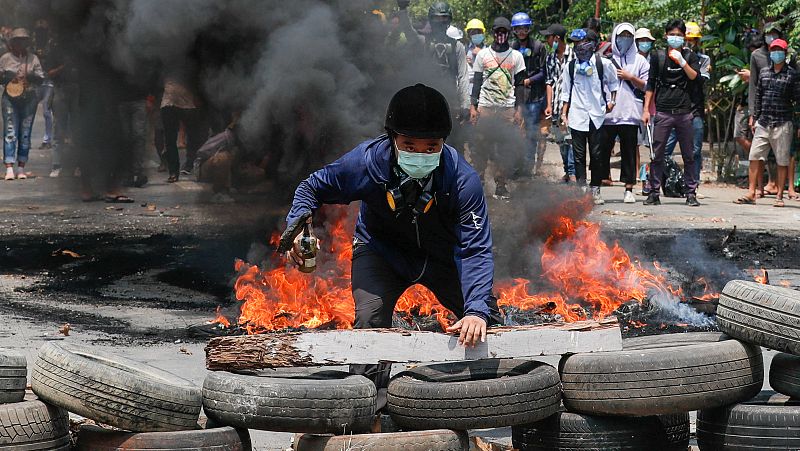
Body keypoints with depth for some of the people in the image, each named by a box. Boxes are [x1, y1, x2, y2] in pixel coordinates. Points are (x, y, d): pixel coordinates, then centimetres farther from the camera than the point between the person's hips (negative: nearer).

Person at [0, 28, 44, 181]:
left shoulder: (33, 58, 9)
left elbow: (41, 78, 7)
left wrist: (30, 76, -13)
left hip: (29, 99, 2)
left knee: (25, 134, 3)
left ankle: (21, 168, 8)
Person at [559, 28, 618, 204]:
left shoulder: (603, 64, 0)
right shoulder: (570, 67, 7)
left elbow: (614, 83, 15)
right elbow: (566, 92, 13)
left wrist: (612, 101, 6)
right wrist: (564, 113, 8)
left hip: (597, 116, -1)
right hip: (577, 116, 1)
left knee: (597, 155, 2)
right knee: (579, 155, -1)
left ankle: (595, 190, 10)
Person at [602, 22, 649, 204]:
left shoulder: (639, 60, 10)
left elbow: (647, 85, 6)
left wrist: (630, 77, -6)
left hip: (629, 114, 0)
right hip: (607, 113, 0)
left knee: (629, 152, 2)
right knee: (602, 150, 0)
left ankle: (629, 189, 6)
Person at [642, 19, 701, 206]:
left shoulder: (690, 56, 9)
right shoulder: (658, 56, 9)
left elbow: (695, 77, -6)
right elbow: (651, 85, 9)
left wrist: (682, 61, -17)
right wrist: (646, 109, 4)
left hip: (684, 112, 0)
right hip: (663, 112, 0)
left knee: (688, 155, 3)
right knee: (657, 154, -1)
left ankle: (691, 193, 8)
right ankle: (654, 192, 5)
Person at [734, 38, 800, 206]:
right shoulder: (763, 72, 14)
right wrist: (753, 117, 15)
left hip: (782, 124, -4)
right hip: (763, 123, 4)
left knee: (782, 161, 1)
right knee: (755, 157, -1)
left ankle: (779, 196, 7)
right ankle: (751, 194, 2)